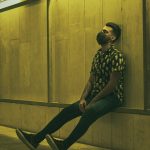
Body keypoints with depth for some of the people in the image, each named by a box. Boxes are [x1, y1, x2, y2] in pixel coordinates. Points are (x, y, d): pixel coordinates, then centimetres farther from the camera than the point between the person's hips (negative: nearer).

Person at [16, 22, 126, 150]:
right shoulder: (98, 54, 15)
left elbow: (112, 84, -16)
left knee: (90, 111, -37)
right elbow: (91, 80, 13)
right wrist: (83, 98, -3)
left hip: (112, 96, -7)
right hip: (96, 95, 8)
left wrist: (93, 101, -13)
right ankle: (36, 139, -10)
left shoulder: (116, 56, -10)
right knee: (67, 110, -7)